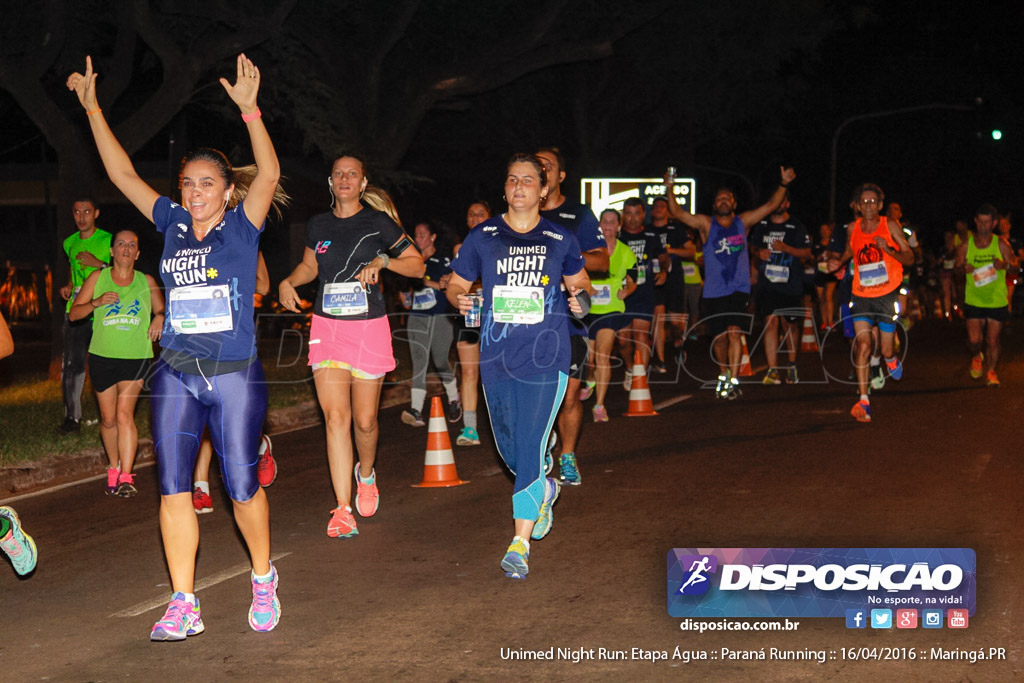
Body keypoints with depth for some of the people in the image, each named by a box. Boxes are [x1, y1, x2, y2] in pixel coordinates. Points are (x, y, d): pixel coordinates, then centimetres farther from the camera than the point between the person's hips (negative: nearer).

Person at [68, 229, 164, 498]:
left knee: (124, 413, -17)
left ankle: (126, 476, -19)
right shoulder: (97, 278, 6)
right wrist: (96, 303, -13)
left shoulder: (147, 282, 8)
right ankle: (114, 468, 29)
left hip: (136, 357, -1)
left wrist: (160, 317, -9)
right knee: (108, 419, 8)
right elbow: (73, 314, 5)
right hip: (102, 356, 2)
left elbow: (162, 310, 15)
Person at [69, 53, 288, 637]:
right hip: (176, 375, 4)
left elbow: (269, 174, -19)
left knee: (242, 486, 1)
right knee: (174, 489, 2)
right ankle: (184, 605, 8)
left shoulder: (241, 228, -3)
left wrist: (250, 108, -30)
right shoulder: (173, 224, 8)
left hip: (235, 375, -4)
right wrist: (92, 108, 7)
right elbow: (123, 174, 11)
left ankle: (264, 578, 25)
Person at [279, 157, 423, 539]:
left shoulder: (378, 223, -1)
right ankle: (342, 510, -7)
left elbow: (418, 266, 2)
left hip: (368, 327, -2)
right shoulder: (318, 225, 9)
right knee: (335, 416, -9)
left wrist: (383, 260, -14)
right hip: (326, 326, 2)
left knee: (364, 419, 4)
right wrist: (288, 282, 7)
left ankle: (366, 473, 37)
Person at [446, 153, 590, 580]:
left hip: (546, 356, -2)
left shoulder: (560, 239, 5)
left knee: (531, 448, -10)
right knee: (508, 448, 13)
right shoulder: (483, 237, 5)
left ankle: (520, 544, -5)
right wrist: (459, 299, -10)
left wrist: (581, 298, -3)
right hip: (497, 356, 2)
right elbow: (456, 284, 12)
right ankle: (543, 491, 46)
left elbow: (578, 280, 19)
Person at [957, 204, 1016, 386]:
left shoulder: (1001, 245, -3)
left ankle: (991, 372, 23)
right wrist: (963, 268, -16)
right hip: (974, 300, 1)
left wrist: (1005, 265, -21)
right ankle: (976, 357, 29)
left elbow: (1015, 264, 2)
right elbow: (957, 266, 8)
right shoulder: (966, 245, 0)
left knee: (992, 340, 1)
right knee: (974, 340, -7)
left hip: (997, 300, 0)